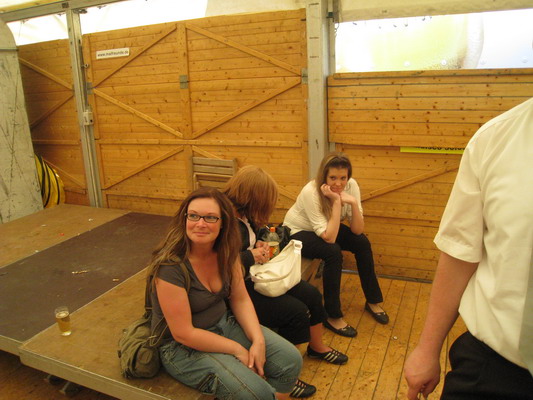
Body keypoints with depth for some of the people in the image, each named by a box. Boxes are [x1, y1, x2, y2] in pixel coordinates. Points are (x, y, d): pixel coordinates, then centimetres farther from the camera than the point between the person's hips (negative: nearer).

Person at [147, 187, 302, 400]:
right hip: (182, 346, -6)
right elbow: (183, 333, -23)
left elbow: (240, 299, 2)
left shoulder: (226, 252, -7)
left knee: (290, 360, -5)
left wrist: (258, 340, -13)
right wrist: (238, 350, -17)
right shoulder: (171, 266, -27)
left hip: (224, 324, 7)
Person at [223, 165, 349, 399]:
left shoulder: (241, 212, 4)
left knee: (310, 294, 7)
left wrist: (258, 246, 4)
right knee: (296, 311, -18)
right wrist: (250, 257, -22)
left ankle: (317, 347, 33)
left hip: (253, 276, 10)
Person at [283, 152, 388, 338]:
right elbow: (329, 238, -35)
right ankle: (333, 316, -15)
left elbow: (357, 231, -18)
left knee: (362, 243, -14)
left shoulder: (351, 185, -18)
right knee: (333, 252, -30)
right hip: (298, 232, -5)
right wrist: (336, 202, -39)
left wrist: (353, 203, -34)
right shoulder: (311, 192, -33)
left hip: (326, 229, 6)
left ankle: (373, 301, 6)